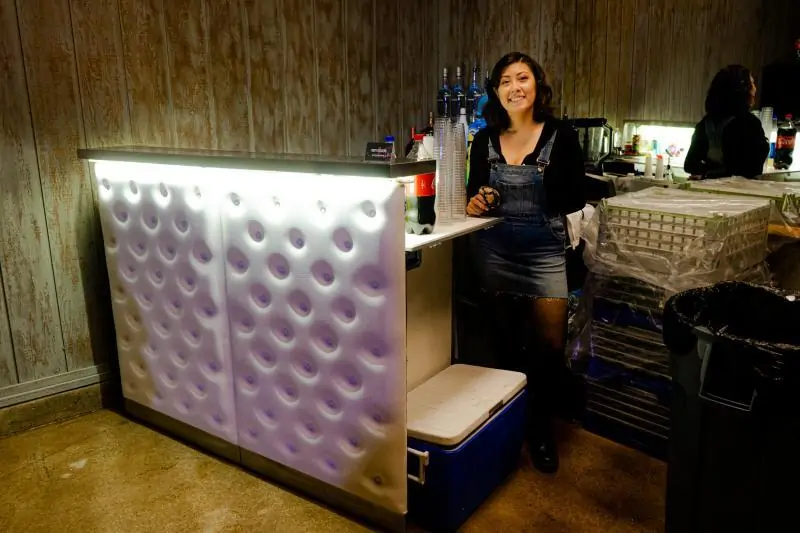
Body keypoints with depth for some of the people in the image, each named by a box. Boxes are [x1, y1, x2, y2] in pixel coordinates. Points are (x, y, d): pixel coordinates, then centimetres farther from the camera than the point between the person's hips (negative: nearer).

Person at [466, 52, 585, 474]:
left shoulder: (560, 136, -5)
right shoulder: (484, 140, 4)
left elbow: (576, 200, -4)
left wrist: (550, 183, -20)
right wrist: (474, 203, -8)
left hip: (544, 250, -2)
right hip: (494, 250, 3)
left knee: (549, 344, -4)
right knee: (506, 342, 13)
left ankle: (541, 429, 18)